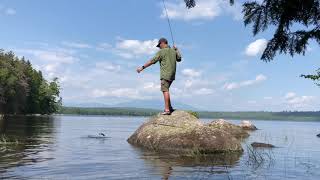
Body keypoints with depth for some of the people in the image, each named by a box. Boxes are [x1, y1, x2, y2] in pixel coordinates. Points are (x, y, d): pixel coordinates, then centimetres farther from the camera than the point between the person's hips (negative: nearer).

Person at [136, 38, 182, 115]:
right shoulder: (173, 51, 13)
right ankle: (170, 107, 17)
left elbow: (152, 61, -11)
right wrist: (176, 50, 37)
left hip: (165, 74, -8)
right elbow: (179, 59, 30)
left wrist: (142, 67, -9)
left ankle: (167, 110, -12)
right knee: (165, 90, 18)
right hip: (172, 75, 8)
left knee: (165, 91, -8)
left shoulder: (161, 52, -7)